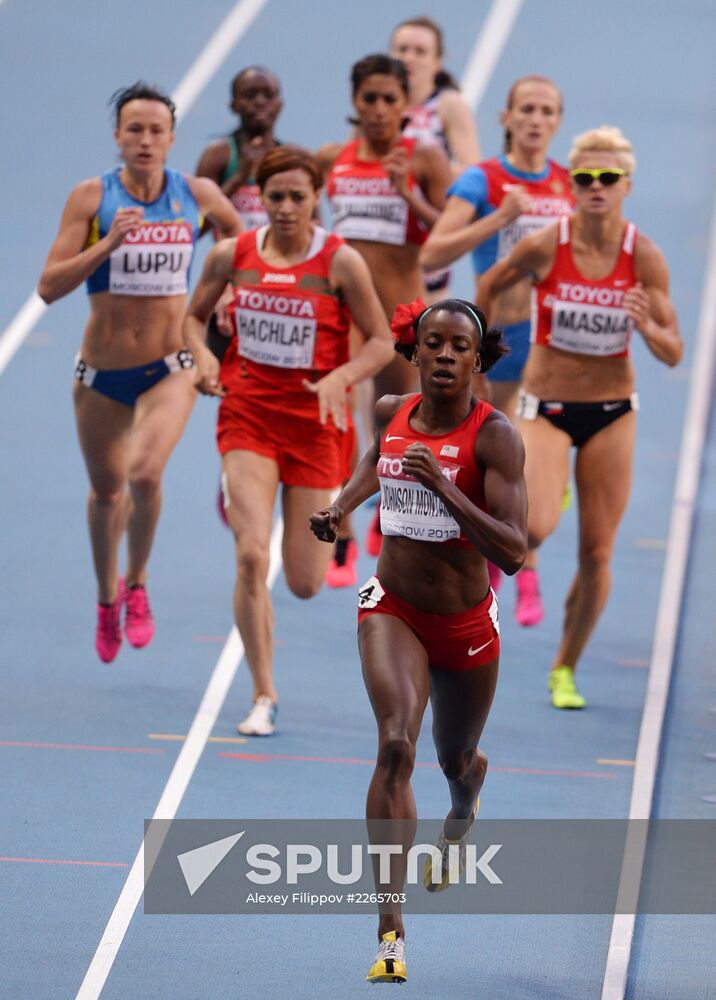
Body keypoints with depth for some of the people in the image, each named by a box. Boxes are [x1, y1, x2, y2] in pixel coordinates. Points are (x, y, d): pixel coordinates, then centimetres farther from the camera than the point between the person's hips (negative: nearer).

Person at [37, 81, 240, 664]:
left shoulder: (198, 196, -4)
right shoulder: (92, 197, -9)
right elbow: (49, 286, -15)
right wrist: (108, 243, -25)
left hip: (168, 369, -1)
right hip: (102, 370, 1)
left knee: (145, 473, -24)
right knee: (106, 488, 15)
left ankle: (137, 585, 2)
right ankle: (107, 598, 42)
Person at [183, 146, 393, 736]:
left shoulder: (341, 263, -10)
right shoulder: (233, 256, -3)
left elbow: (382, 343, -5)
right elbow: (194, 316, 13)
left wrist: (340, 378, -23)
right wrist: (203, 357, -8)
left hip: (315, 421, -1)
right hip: (248, 413, 1)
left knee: (305, 583, 3)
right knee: (251, 556, -17)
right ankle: (264, 697, -4)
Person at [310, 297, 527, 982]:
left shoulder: (494, 436, -19)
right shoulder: (391, 412, -5)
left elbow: (512, 553, -27)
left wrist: (445, 488, -35)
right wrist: (340, 506, 6)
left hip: (466, 624, -1)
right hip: (392, 610, 1)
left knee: (456, 759, 21)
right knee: (395, 744, -22)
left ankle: (461, 813, 63)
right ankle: (390, 931, -26)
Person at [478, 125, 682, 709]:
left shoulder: (645, 257, -9)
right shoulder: (544, 248, -13)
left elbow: (674, 354, -5)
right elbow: (488, 288, 7)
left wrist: (645, 325, -26)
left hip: (612, 412, 2)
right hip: (547, 406, -2)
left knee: (597, 554, 5)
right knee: (536, 529, -25)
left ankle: (565, 670, 24)